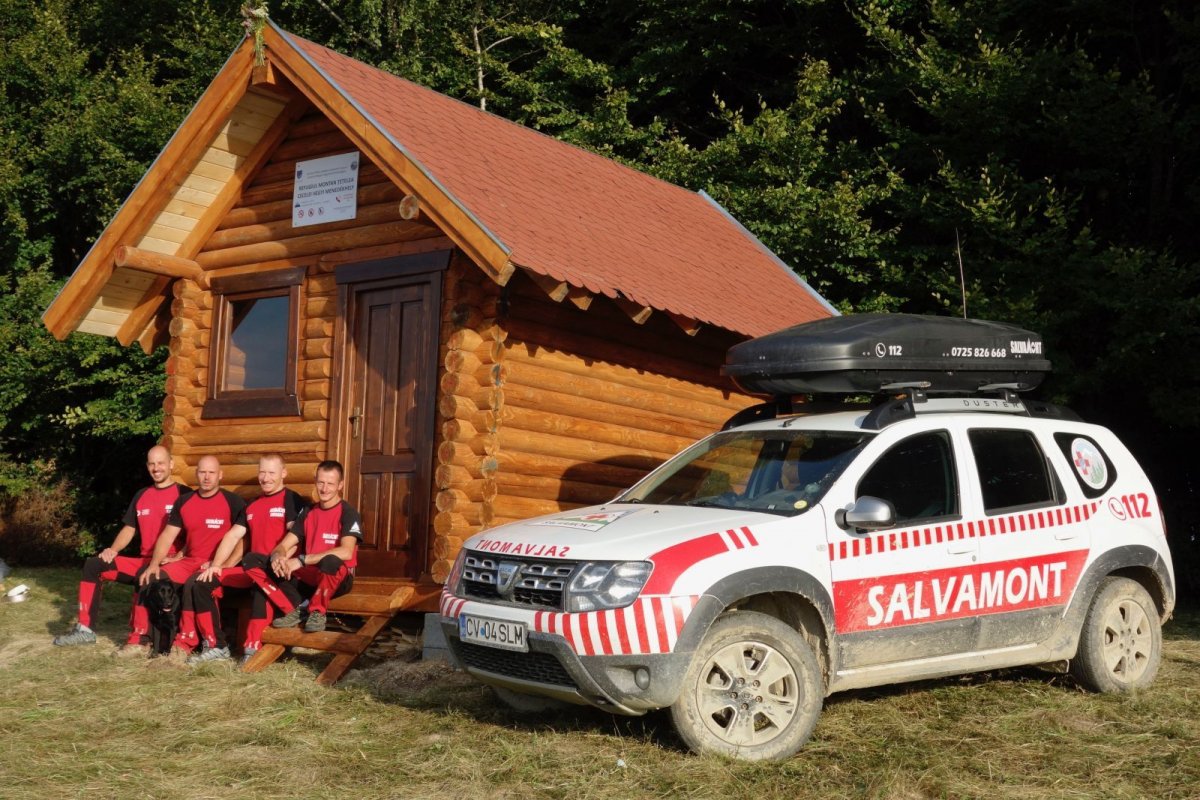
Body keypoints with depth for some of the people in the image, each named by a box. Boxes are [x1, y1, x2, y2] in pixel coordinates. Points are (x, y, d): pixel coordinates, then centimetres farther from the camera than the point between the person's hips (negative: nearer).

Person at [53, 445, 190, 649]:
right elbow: (129, 529, 20)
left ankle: (139, 639, -31)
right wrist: (113, 549, 2)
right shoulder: (141, 496, 17)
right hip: (142, 561, 7)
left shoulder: (183, 494, -4)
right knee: (93, 565, -4)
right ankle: (85, 629, -4)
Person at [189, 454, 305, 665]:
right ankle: (215, 646, -3)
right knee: (198, 582, -3)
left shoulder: (292, 501, -1)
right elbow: (233, 536, 16)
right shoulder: (252, 506, 21)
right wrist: (215, 565, 3)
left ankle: (252, 648, -38)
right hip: (252, 569, 8)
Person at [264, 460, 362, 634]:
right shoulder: (307, 513, 9)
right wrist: (278, 557, -22)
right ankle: (293, 611, -11)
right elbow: (284, 546, 4)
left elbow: (346, 552, -24)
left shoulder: (348, 513, -9)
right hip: (308, 577, 5)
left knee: (330, 561, -41)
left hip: (337, 579, -5)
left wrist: (302, 560, -27)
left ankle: (318, 613, -17)